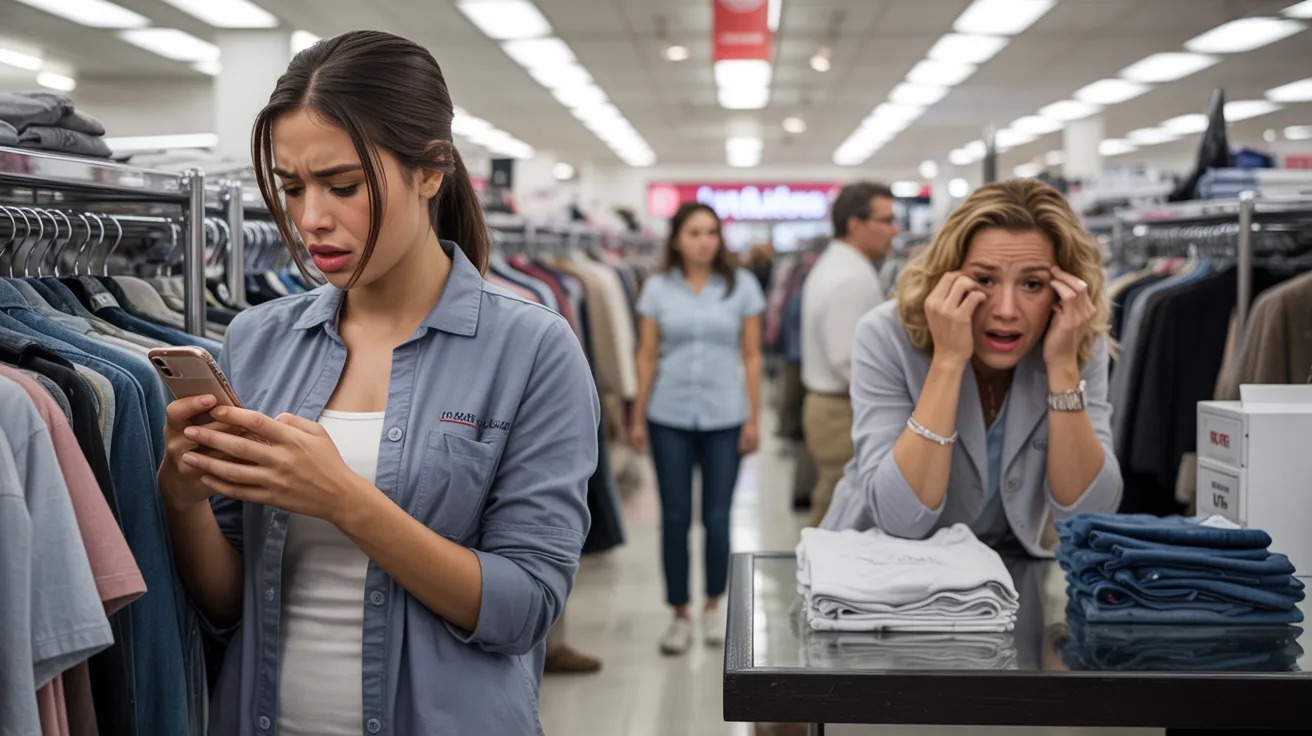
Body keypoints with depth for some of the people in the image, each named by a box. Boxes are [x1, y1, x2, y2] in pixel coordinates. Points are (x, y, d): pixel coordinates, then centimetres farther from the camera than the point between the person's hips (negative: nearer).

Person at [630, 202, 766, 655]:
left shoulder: (742, 286, 1)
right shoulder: (658, 289, 3)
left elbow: (751, 357, 2)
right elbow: (647, 357, 4)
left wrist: (753, 418, -1)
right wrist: (638, 417, 3)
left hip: (723, 416, 0)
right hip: (670, 417, 1)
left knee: (717, 516, 4)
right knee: (675, 517, 4)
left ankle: (714, 605, 25)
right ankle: (680, 615, 16)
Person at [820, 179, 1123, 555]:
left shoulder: (1084, 345, -10)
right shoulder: (887, 336, -17)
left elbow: (1088, 516, -16)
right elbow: (901, 519, -24)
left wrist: (1063, 367, -23)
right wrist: (946, 361, -29)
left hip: (1005, 568, 2)